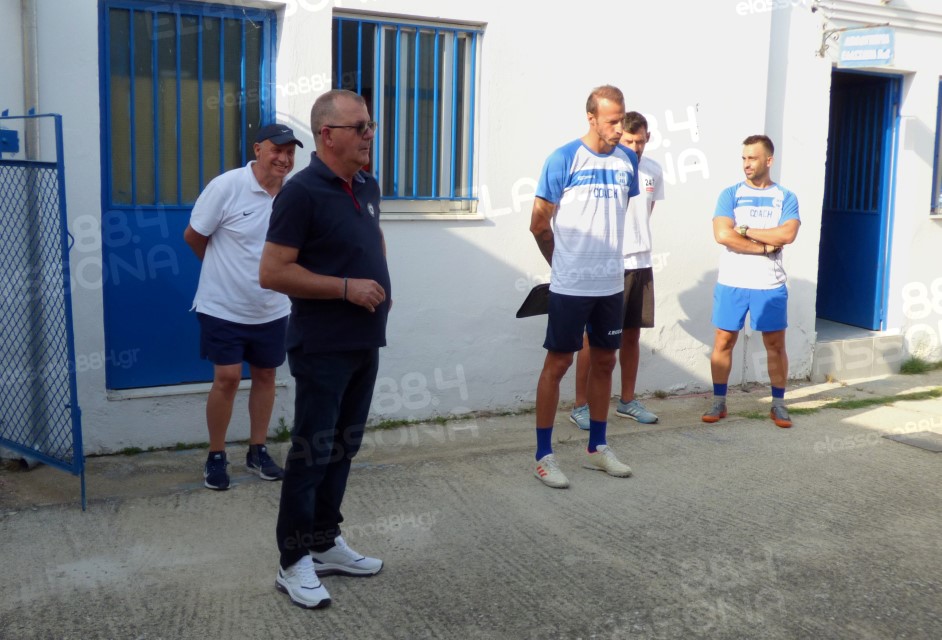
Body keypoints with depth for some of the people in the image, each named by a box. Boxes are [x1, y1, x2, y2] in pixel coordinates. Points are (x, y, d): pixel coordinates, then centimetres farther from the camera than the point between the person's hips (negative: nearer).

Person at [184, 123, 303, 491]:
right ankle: (216, 456, 14)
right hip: (224, 308, -4)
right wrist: (223, 268, 8)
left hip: (272, 310, 4)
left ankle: (257, 451, 27)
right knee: (227, 378, -4)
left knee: (265, 376, 12)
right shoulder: (227, 187, -17)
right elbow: (193, 236, -5)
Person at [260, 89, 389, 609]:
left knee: (343, 448, 15)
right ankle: (293, 562, 12)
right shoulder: (302, 192, -16)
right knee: (311, 452, 0)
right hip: (322, 348, -8)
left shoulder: (367, 187, 9)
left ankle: (325, 542, 29)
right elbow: (271, 273, -19)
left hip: (365, 343, 8)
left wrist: (380, 285, 10)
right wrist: (346, 287, -21)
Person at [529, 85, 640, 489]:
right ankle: (544, 455, 9)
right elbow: (539, 223, -4)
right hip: (570, 286, -5)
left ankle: (597, 448, 27)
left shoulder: (627, 160, 4)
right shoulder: (563, 160, -10)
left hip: (611, 284, 6)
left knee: (604, 362, 13)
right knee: (557, 363, 1)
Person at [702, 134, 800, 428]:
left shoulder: (785, 198, 4)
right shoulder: (730, 194, 2)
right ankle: (719, 402, 14)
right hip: (731, 283, 0)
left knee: (775, 345, 6)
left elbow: (787, 234, -13)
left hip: (771, 285, 0)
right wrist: (765, 246, -12)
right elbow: (722, 234, -13)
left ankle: (778, 404, 18)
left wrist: (745, 230, -12)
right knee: (723, 341, 3)